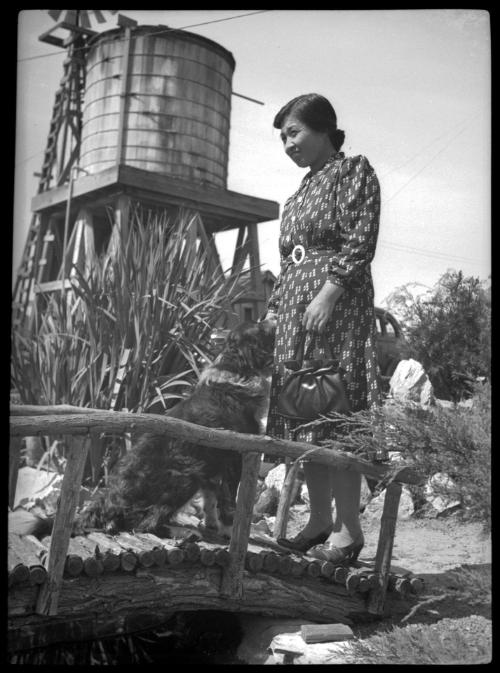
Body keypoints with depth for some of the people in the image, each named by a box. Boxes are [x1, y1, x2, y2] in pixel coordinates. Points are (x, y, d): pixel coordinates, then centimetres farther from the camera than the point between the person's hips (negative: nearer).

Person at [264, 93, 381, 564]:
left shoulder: (354, 171, 2)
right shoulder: (299, 193, 24)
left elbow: (360, 242, -10)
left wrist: (328, 294, -19)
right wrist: (273, 310, 16)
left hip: (337, 309, -8)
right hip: (293, 313, 8)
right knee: (301, 421, 5)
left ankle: (348, 529, -5)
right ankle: (320, 520, 12)